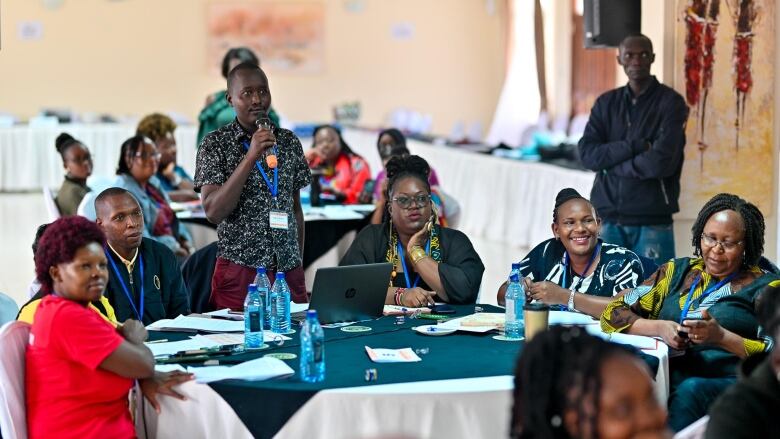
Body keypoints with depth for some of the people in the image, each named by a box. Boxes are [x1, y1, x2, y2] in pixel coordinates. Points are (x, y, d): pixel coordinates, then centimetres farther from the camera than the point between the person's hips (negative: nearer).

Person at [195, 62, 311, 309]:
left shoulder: (289, 141, 9)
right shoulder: (215, 144, -3)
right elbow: (213, 212, -14)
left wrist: (299, 262, 13)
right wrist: (250, 157, -19)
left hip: (289, 271, 4)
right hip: (240, 271, -4)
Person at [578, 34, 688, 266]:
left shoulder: (670, 102, -3)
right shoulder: (606, 103, 11)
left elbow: (662, 161, -15)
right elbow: (588, 154, -3)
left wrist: (612, 164, -5)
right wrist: (635, 146, -14)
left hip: (652, 222, -4)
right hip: (609, 220, 4)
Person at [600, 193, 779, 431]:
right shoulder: (676, 271, 21)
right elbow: (613, 314, 13)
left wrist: (722, 337, -16)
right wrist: (659, 328, -6)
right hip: (666, 375, 3)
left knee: (690, 391, -37)